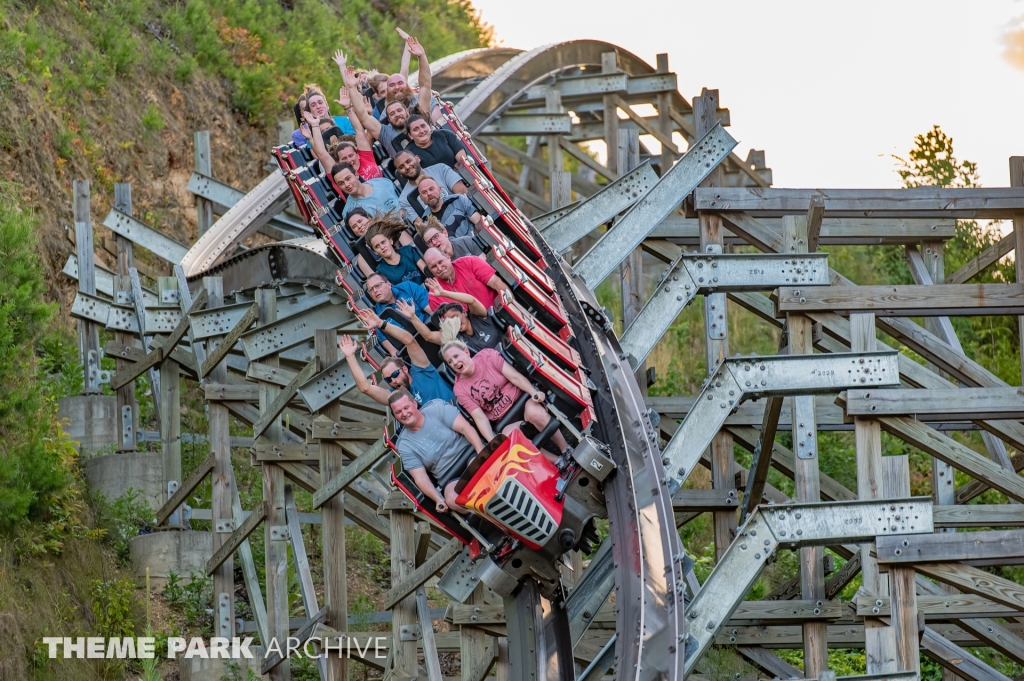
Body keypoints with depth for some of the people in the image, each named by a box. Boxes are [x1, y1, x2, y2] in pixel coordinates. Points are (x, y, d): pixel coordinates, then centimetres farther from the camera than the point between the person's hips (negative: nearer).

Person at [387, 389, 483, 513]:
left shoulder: (438, 408, 0)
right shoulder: (404, 446, 3)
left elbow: (465, 428, -7)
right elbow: (420, 477, -1)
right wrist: (437, 499, -20)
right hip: (451, 479, 1)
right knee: (453, 500, -34)